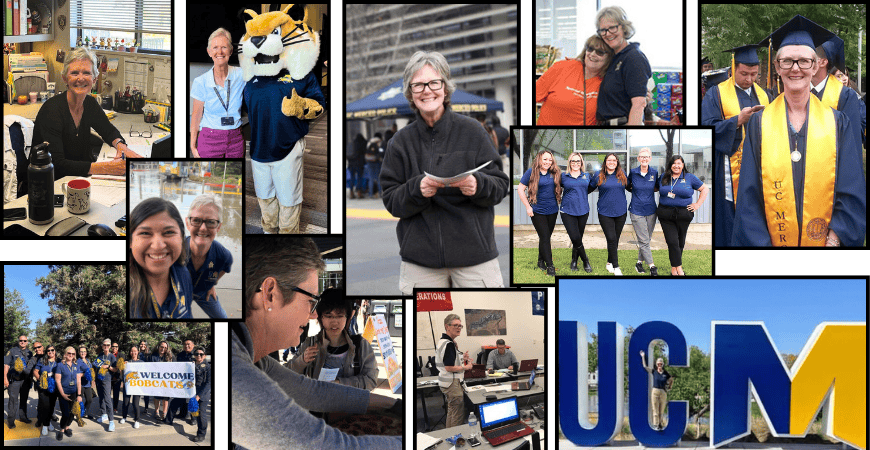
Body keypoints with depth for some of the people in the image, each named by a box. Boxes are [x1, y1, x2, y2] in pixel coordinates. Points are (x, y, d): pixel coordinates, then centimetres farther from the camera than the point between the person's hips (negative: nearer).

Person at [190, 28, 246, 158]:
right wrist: (193, 146, 2)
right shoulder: (201, 82, -4)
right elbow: (196, 115, 2)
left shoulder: (241, 75, -2)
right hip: (210, 141, -1)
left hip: (236, 139, 1)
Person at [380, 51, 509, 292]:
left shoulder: (471, 131, 2)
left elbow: (501, 184, 3)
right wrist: (417, 189, -17)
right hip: (420, 259, 1)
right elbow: (391, 201, 4)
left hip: (474, 253, -1)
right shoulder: (401, 141, 7)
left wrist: (478, 185, -19)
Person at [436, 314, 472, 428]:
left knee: (452, 411, 20)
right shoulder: (448, 344, -21)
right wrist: (465, 367, -11)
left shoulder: (442, 341, 12)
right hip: (452, 383, -11)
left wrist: (462, 358, 11)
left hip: (447, 383, 11)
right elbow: (449, 368, -24)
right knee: (458, 415, -4)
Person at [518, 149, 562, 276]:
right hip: (538, 211, -4)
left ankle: (541, 261, 28)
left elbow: (562, 186, 17)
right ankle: (550, 266, -2)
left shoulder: (555, 173, 5)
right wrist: (528, 206, -9)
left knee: (546, 237, 12)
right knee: (544, 237, -6)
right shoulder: (531, 172, -6)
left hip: (552, 210, 4)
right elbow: (520, 189, -4)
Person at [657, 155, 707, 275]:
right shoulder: (663, 177, 8)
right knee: (672, 241, -11)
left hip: (683, 215, 0)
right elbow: (657, 189, 23)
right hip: (666, 215, 0)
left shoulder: (690, 178, 4)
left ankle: (674, 268, 18)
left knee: (680, 242, 6)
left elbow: (704, 189, 11)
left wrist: (698, 204, 2)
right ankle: (679, 269, -6)